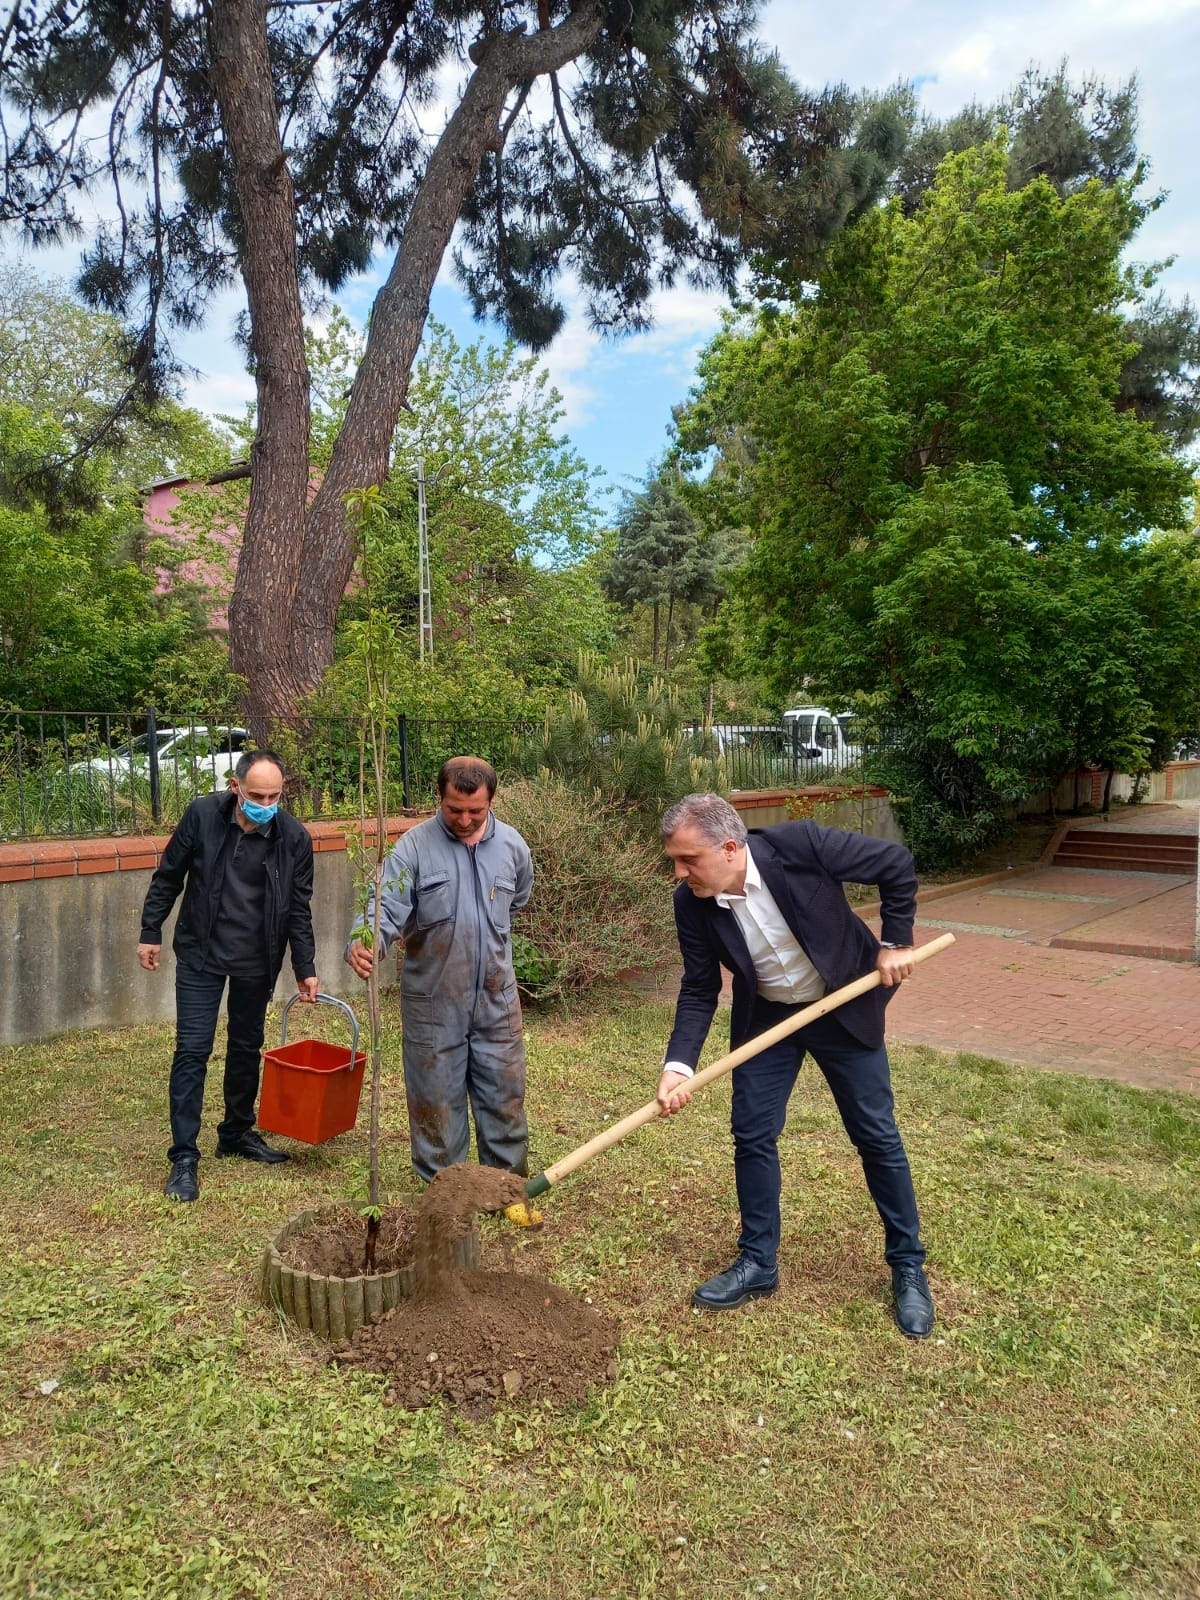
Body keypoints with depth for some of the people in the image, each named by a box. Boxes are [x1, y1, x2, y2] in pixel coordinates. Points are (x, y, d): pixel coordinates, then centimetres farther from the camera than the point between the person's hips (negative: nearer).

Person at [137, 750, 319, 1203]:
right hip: (200, 955, -1)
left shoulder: (295, 838, -11)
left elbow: (299, 909, -3)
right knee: (192, 1050, -4)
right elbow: (168, 878, 0)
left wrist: (305, 969, -2)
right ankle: (184, 1157, 5)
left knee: (246, 1048, 13)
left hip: (256, 962, 2)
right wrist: (151, 932, 1)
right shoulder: (201, 816, -13)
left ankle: (238, 1133, 32)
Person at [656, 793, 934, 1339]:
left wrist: (896, 943, -16)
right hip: (765, 1017, 3)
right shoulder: (691, 903, -20)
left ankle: (908, 1265, 26)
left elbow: (897, 865, -17)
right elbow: (699, 990, -10)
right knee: (752, 1135, 4)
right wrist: (679, 1065, -22)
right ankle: (758, 1263, 24)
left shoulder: (799, 844, -31)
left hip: (845, 1007, -2)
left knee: (877, 1136, 7)